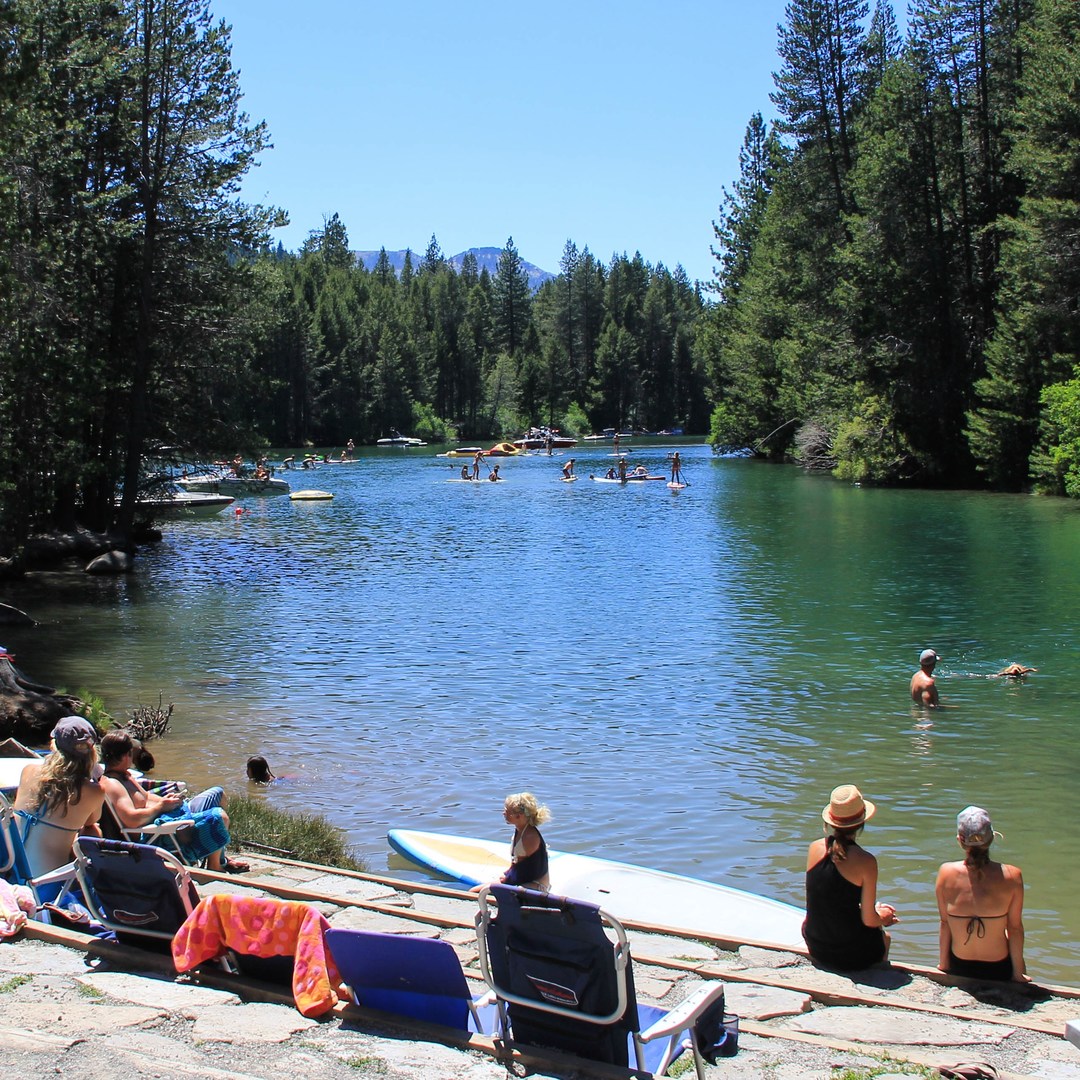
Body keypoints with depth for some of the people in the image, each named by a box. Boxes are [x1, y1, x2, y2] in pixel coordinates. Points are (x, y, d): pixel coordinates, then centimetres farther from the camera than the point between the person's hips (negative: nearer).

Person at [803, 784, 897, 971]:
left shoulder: (814, 848, -5)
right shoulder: (865, 861, -19)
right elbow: (869, 920, -12)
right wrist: (882, 917, 8)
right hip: (852, 956, -4)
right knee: (883, 936, 28)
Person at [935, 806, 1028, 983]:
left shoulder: (947, 872, -17)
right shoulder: (1012, 876, -21)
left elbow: (945, 924, -7)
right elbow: (1015, 928, -11)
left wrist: (943, 965, 7)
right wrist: (1018, 973, 2)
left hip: (958, 969, 2)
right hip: (999, 970, -1)